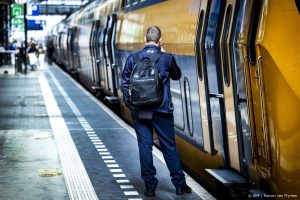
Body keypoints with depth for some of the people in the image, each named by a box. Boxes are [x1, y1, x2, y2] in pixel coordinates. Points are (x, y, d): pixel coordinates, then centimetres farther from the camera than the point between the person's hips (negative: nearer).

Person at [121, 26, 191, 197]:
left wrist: (129, 103, 13)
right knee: (169, 146, 7)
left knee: (145, 146, 5)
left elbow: (125, 83, 3)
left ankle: (150, 186, 6)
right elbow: (177, 75, 17)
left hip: (140, 110, 1)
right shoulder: (167, 58, -3)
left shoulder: (133, 58, 0)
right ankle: (180, 184, 12)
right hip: (162, 110, -1)